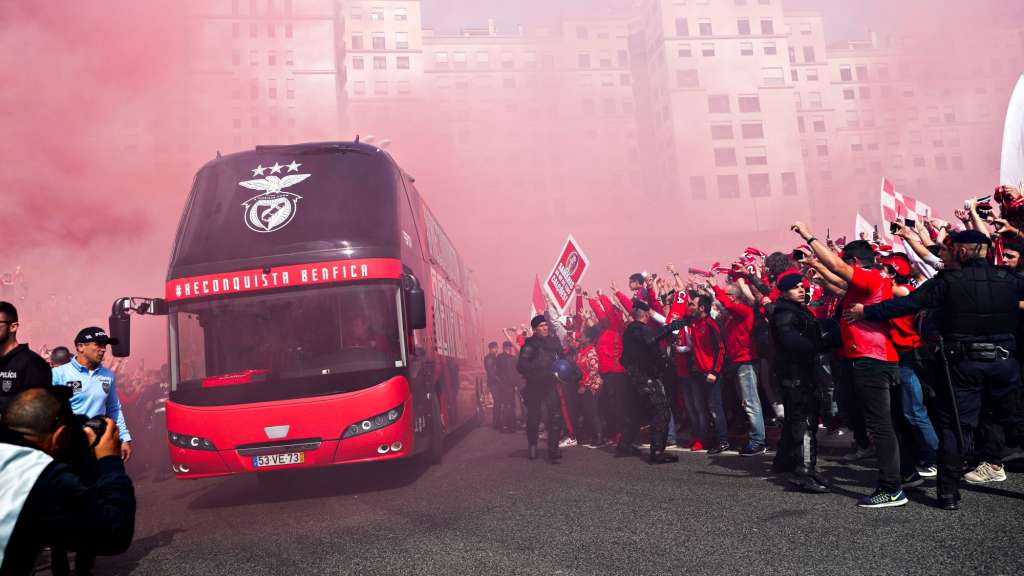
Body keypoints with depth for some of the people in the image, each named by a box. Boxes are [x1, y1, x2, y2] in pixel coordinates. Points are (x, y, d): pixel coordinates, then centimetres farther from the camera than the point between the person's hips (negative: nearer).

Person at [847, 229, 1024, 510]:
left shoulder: (949, 280, -8)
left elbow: (907, 304, -12)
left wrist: (866, 312, -6)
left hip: (963, 363, -3)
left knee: (954, 425, 2)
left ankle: (949, 492, 1)